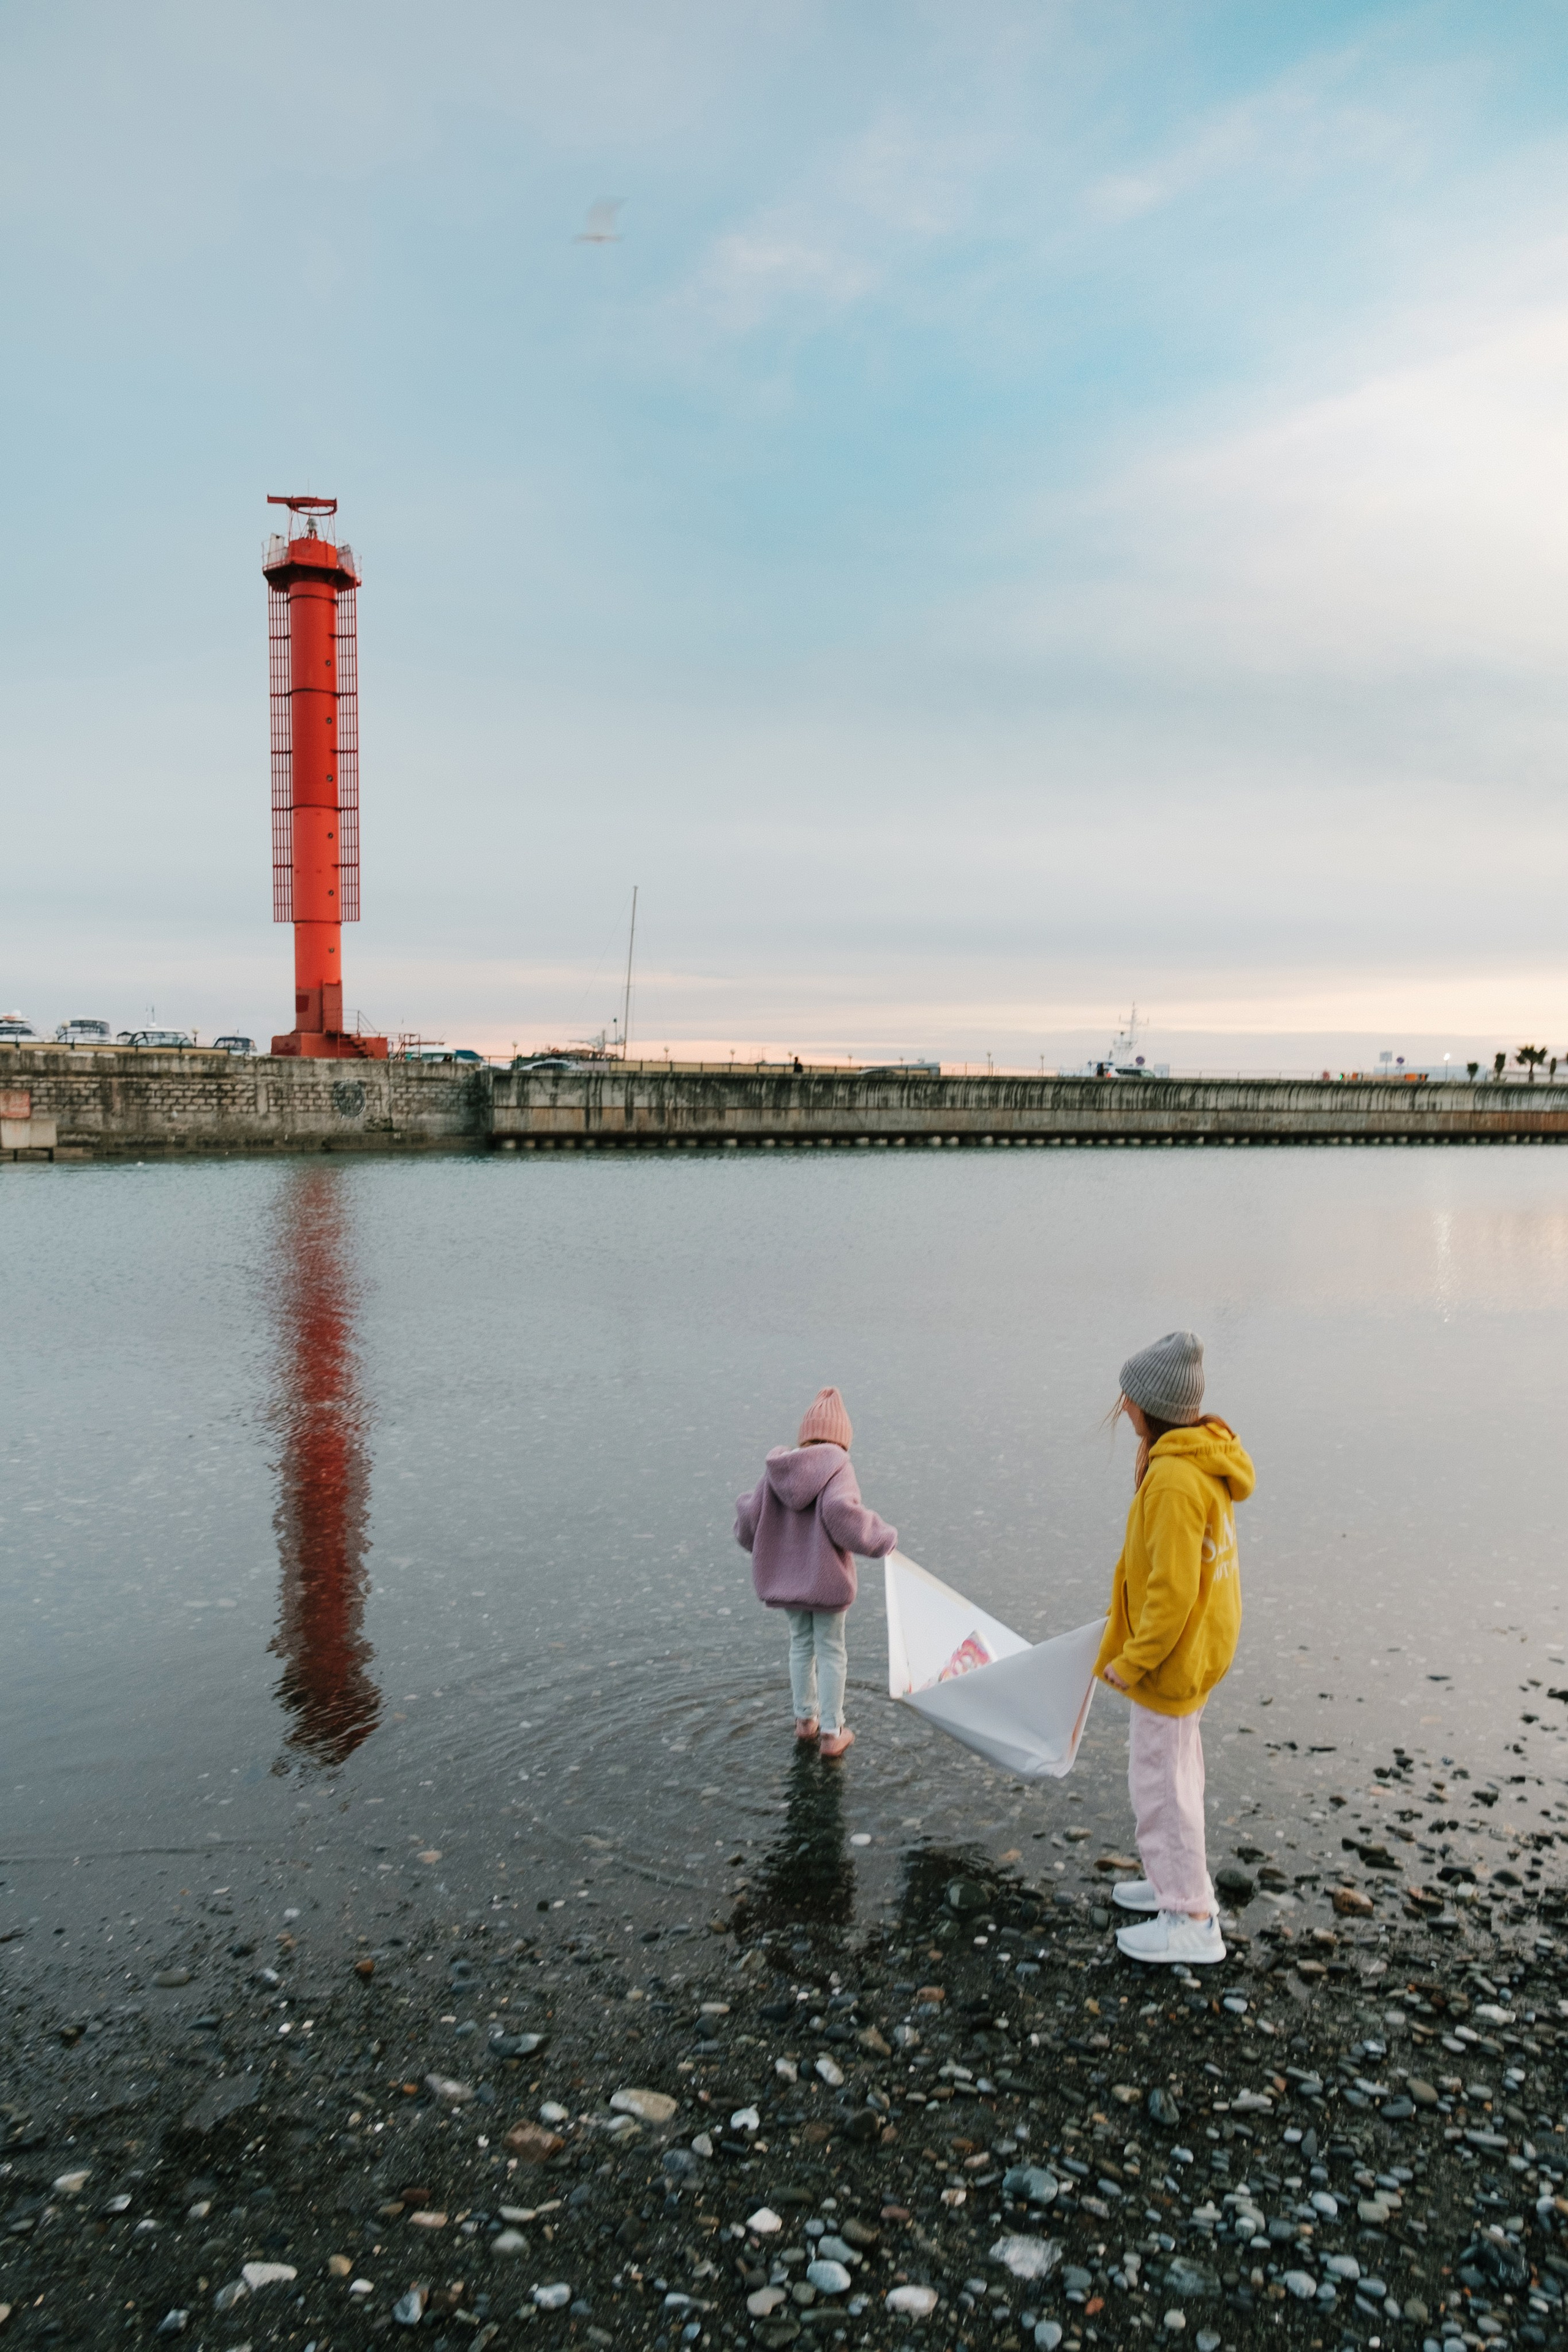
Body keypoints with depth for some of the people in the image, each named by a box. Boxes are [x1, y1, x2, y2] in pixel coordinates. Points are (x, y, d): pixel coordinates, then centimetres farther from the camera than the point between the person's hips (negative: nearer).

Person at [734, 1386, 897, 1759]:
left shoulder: (777, 1467, -5)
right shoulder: (837, 1467, -17)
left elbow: (749, 1519, -6)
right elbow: (842, 1512, -34)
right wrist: (884, 1538, -18)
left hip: (785, 1576, 4)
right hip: (827, 1578, -4)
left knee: (801, 1644, 23)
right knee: (831, 1651, 12)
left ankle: (805, 1719, 36)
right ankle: (832, 1734, 19)